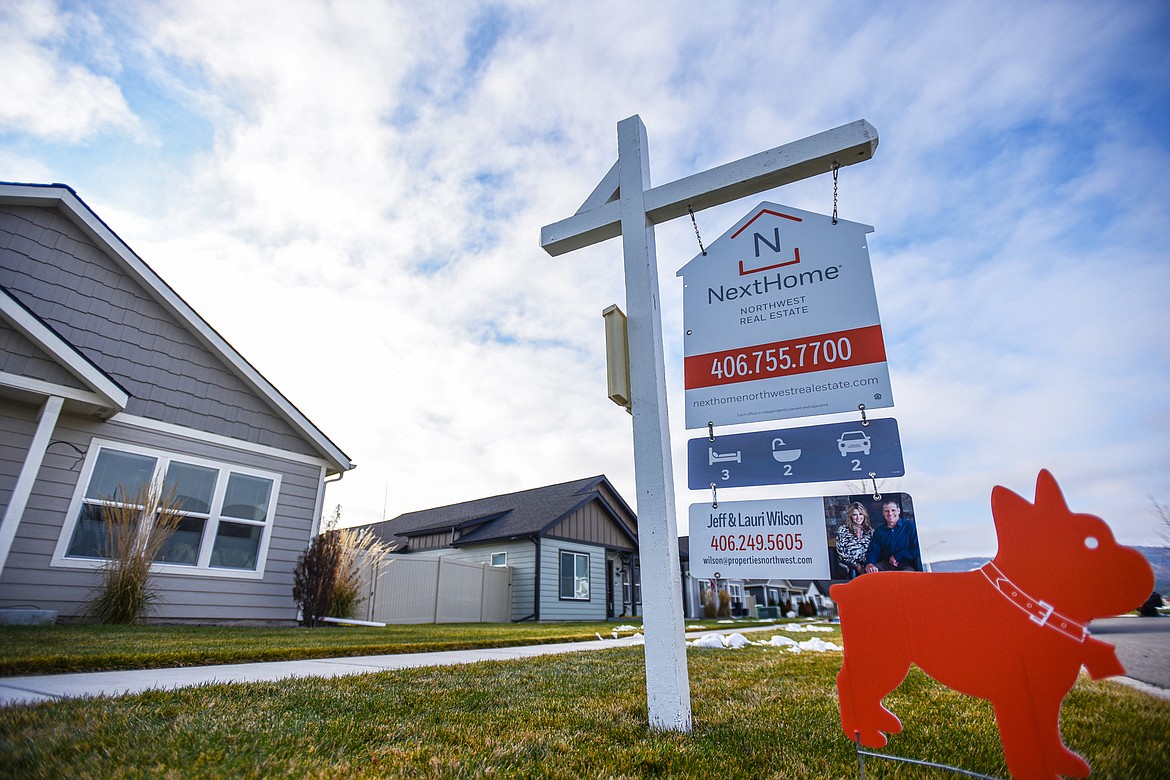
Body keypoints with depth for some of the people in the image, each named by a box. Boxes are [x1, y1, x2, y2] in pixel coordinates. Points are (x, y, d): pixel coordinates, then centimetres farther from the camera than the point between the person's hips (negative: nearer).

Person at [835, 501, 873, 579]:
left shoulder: (870, 530, 13)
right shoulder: (843, 530, 3)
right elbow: (840, 552, -1)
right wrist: (856, 565, -9)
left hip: (866, 564, 2)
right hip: (849, 565, -2)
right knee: (853, 572, -33)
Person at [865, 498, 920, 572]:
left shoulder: (910, 526, 4)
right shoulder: (879, 530, 15)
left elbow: (916, 549, -5)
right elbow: (873, 551, 6)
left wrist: (897, 556, -6)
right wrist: (869, 564, -17)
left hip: (907, 565, -4)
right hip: (885, 565, 4)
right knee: (869, 571, -24)